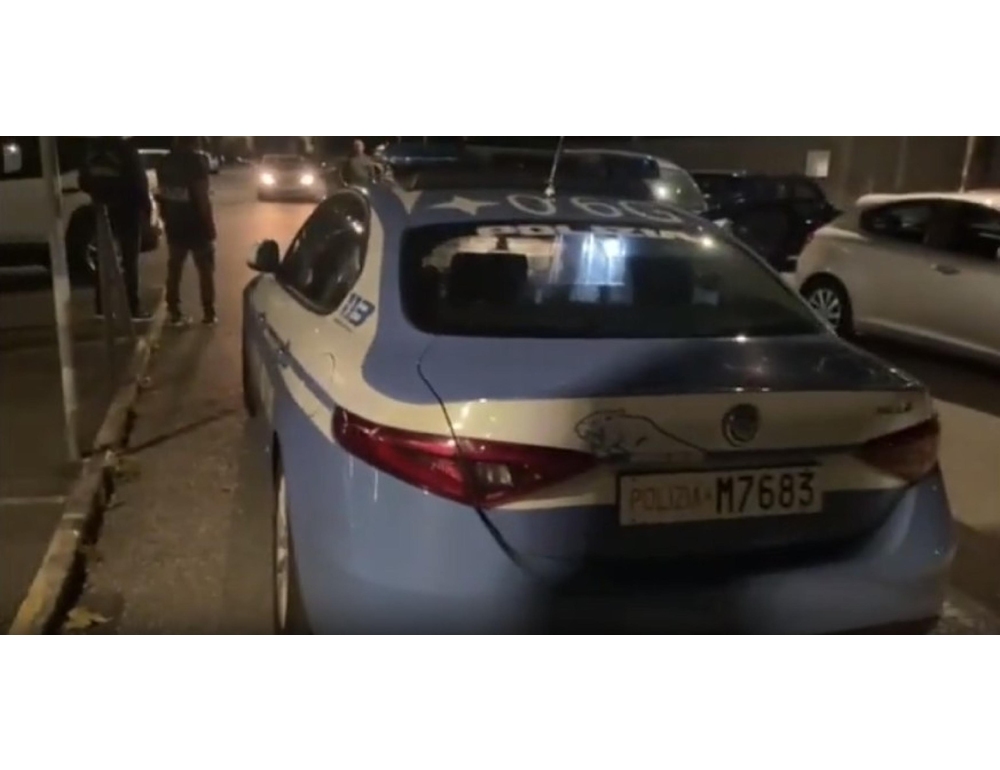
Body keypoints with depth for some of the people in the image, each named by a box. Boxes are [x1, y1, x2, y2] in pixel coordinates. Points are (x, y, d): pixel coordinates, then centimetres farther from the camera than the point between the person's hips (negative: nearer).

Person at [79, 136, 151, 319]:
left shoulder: (92, 148, 4)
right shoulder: (125, 148, -15)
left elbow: (84, 182, 11)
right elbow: (138, 181, -13)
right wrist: (146, 206, 0)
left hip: (103, 211, 5)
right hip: (126, 211, -5)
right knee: (129, 261, 0)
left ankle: (101, 306, 17)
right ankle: (133, 308, 0)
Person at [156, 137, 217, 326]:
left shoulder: (165, 163, 5)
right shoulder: (196, 161, -15)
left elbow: (162, 195, 9)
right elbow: (202, 197, -17)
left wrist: (166, 219, 18)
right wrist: (210, 224, -11)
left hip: (174, 225, 6)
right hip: (196, 225, -5)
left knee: (174, 269, 10)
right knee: (205, 269, 6)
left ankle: (175, 314, 12)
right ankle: (209, 313, 7)